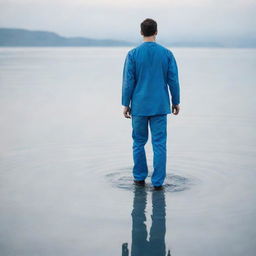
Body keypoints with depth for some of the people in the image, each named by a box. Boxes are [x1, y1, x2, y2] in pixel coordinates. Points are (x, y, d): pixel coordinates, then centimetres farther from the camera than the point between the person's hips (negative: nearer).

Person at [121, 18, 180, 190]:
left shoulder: (133, 54, -5)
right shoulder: (167, 54, -2)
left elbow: (128, 82, -5)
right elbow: (173, 80, 1)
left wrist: (126, 104, 2)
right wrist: (176, 102, 11)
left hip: (139, 106, 0)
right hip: (160, 106, 0)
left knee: (139, 142, 14)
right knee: (159, 144, 3)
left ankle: (140, 177, 21)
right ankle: (158, 182, 3)